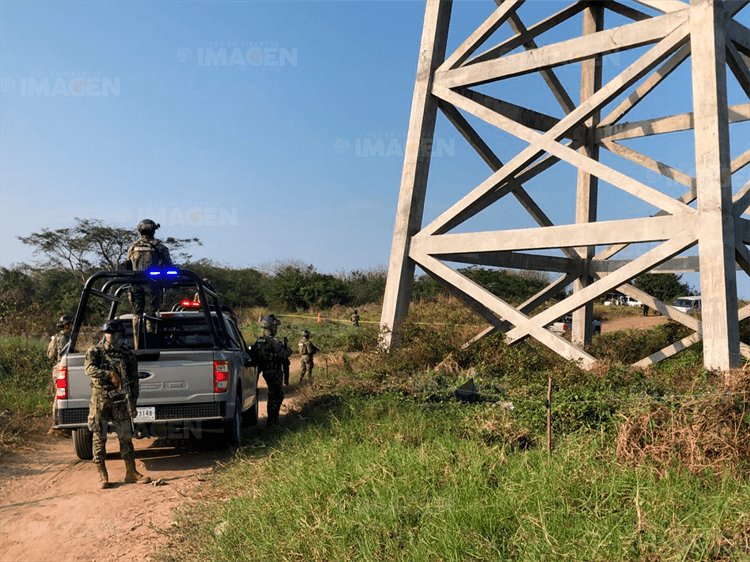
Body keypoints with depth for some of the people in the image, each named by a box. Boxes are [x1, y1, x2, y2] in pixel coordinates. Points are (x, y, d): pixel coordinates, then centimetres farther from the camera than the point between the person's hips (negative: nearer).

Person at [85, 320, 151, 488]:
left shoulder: (127, 354, 9)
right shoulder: (95, 351, 1)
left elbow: (133, 379, 13)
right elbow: (89, 368, -18)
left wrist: (133, 399, 6)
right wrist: (109, 374, -31)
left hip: (120, 400, 2)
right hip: (100, 400, -2)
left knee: (126, 437, 4)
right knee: (99, 438, 2)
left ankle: (131, 472, 13)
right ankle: (102, 475, 12)